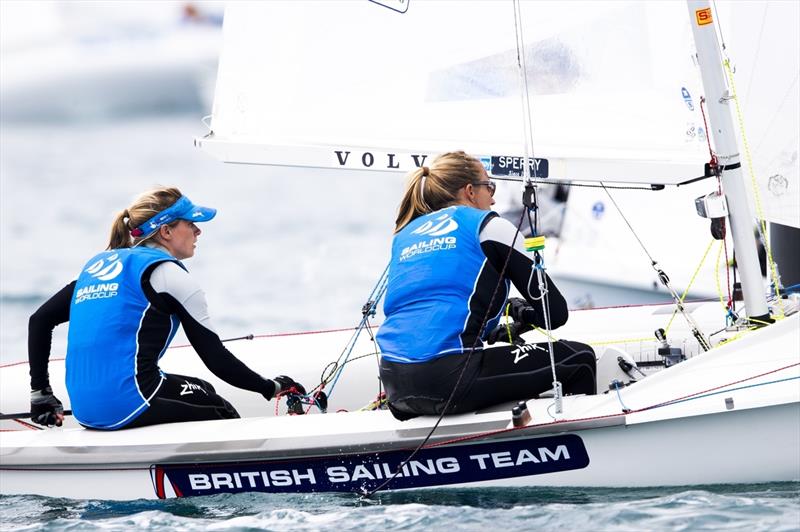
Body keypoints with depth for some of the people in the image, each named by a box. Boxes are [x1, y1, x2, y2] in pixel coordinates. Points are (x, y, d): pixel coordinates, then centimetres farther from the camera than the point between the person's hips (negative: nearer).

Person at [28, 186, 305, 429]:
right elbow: (216, 358, -3)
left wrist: (41, 393, 20)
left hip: (85, 408, 8)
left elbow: (40, 320, 17)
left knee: (204, 392, 28)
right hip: (128, 405, -8)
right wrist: (272, 388, 9)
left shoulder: (99, 263, 18)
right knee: (224, 416, 15)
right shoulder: (169, 274, -4)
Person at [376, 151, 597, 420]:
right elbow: (555, 311, 7)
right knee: (578, 360, 8)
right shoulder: (487, 225, 7)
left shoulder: (405, 235, 23)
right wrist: (522, 314, 30)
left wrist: (493, 333, 33)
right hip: (449, 376, -7)